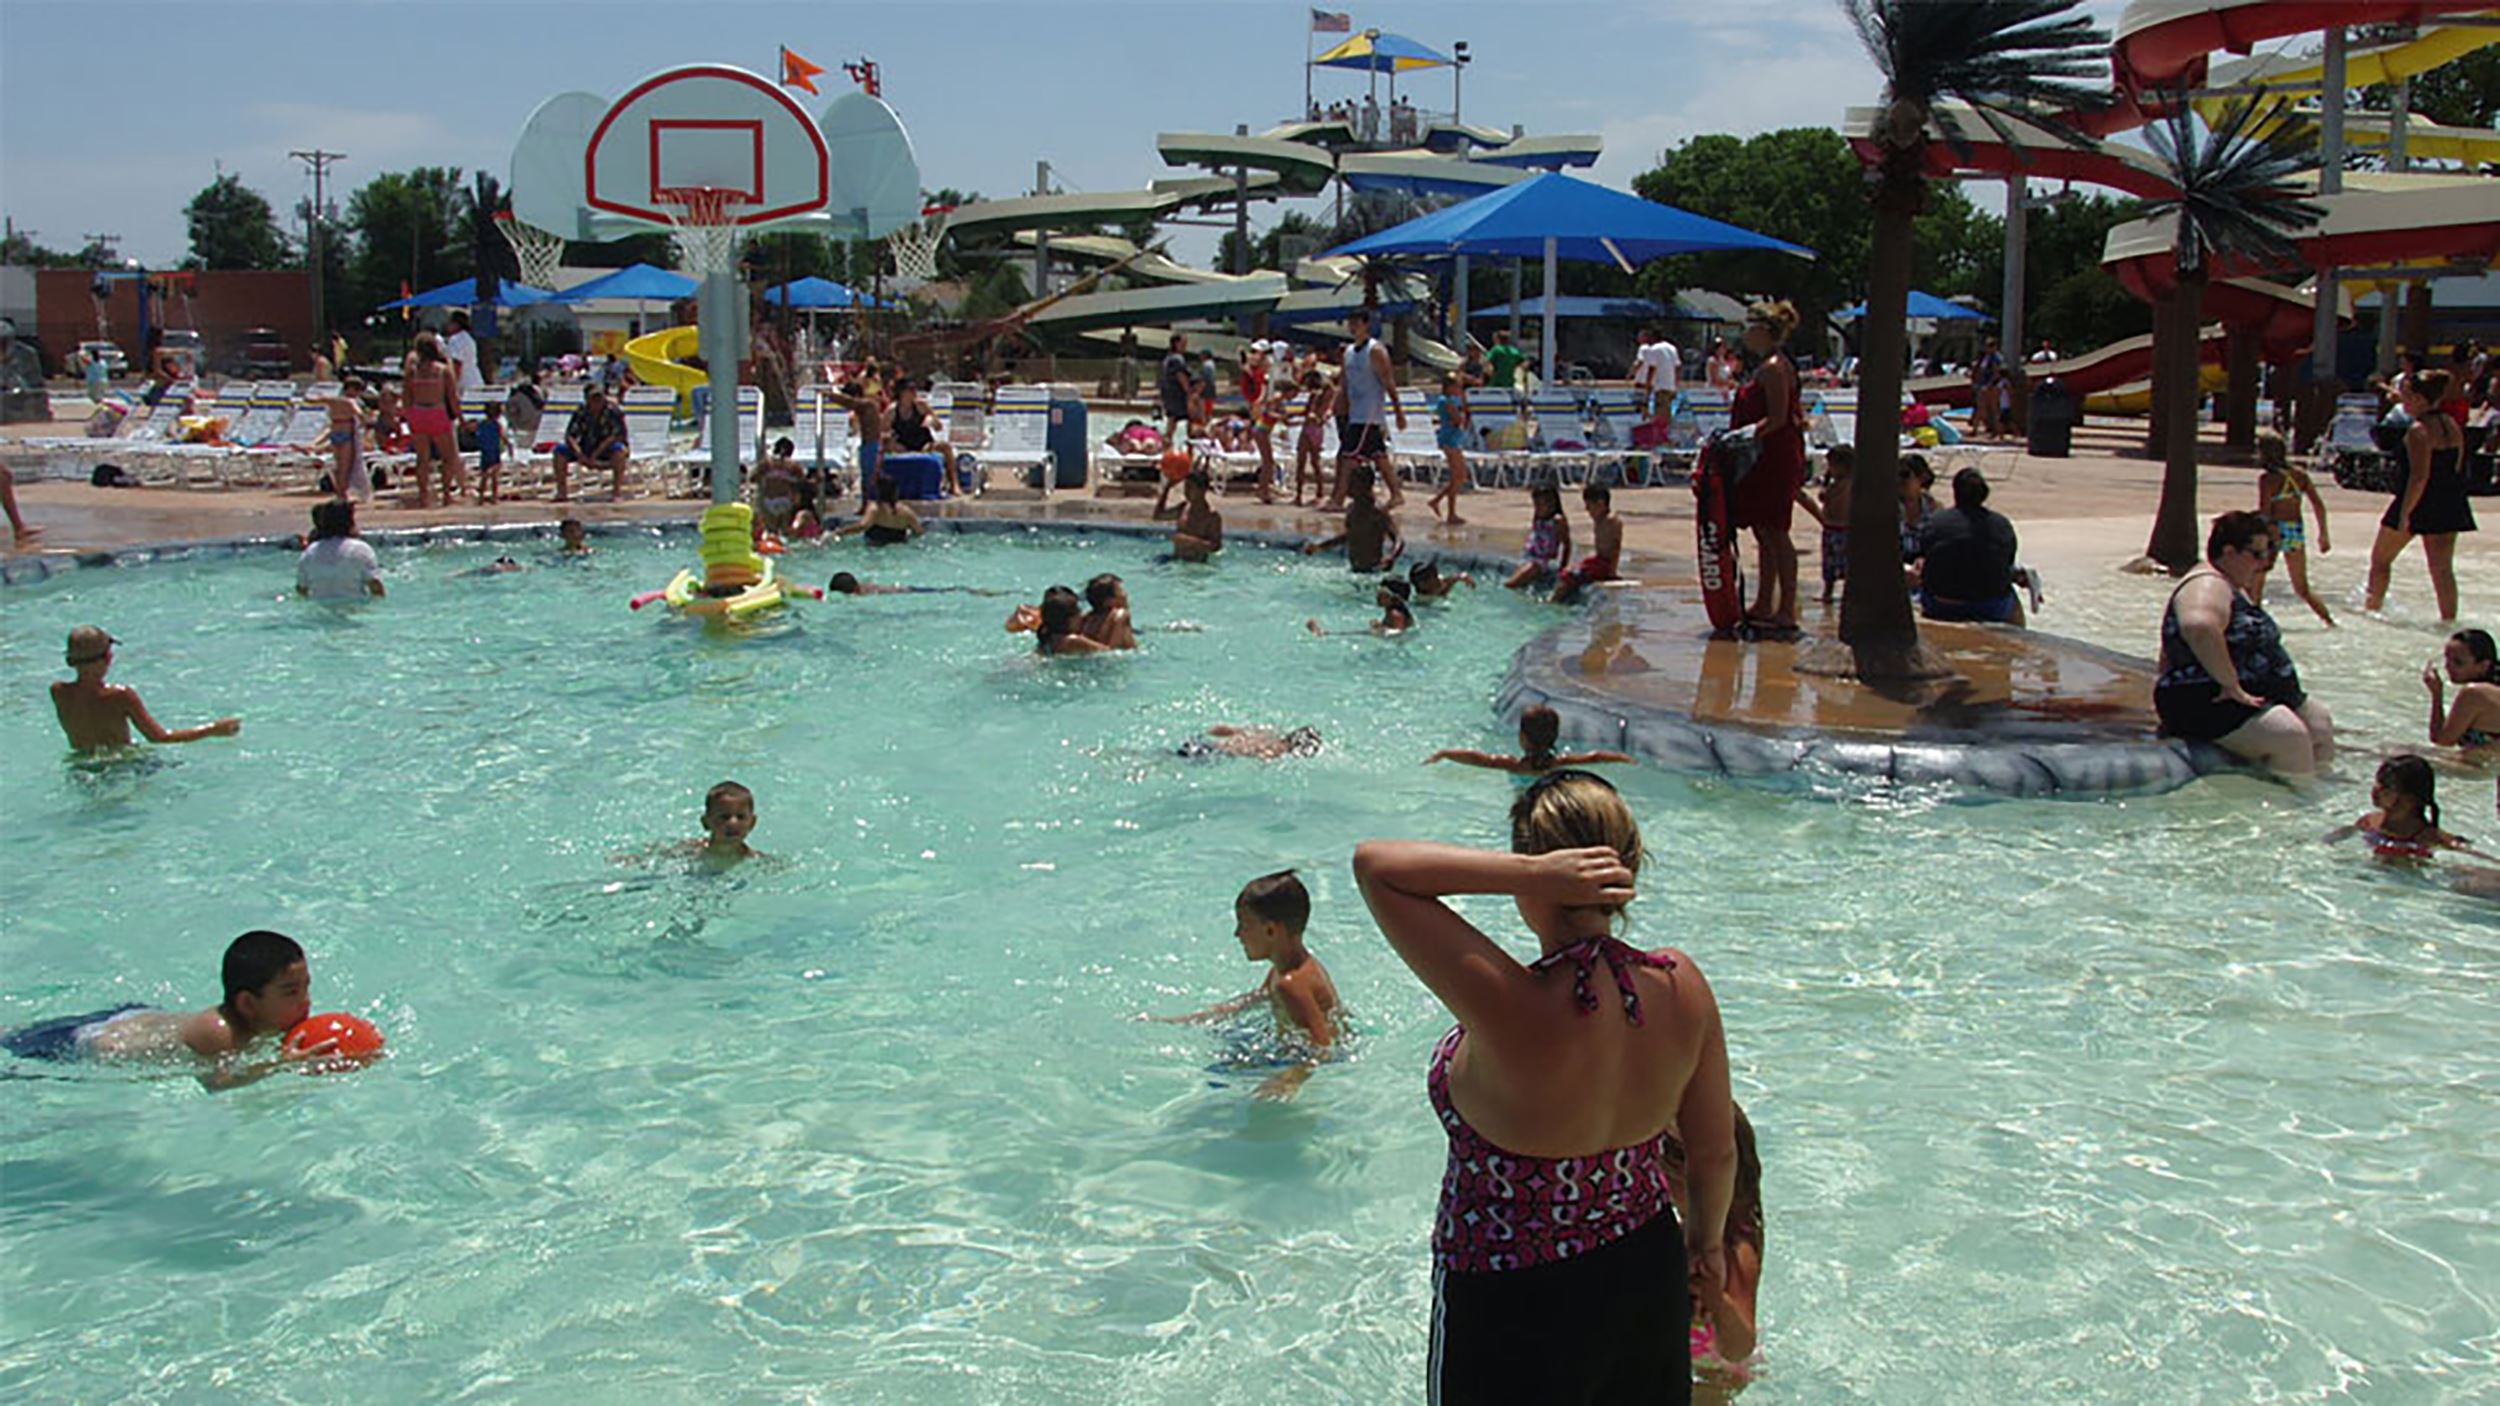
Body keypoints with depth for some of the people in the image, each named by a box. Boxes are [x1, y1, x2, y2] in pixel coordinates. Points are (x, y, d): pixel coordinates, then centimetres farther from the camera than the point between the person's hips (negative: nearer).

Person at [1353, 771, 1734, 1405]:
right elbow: (1716, 1152, -1)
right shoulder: (1682, 986, -15)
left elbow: (1374, 863, -28)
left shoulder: (1514, 1009, -33)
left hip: (1515, 1319, -5)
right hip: (1648, 1276, 5)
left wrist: (1528, 874, -32)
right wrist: (1707, 1242, 18)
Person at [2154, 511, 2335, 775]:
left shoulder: (2232, 586, 18)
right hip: (2207, 703, -12)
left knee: (2320, 726, 15)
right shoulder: (2208, 586, -17)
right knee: (2290, 736, -28)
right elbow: (2199, 626, -40)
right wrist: (2231, 685, -34)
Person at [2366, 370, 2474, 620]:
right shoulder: (2452, 425, 8)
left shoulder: (2419, 431, -17)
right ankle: (2450, 620, 1)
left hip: (2419, 503, -7)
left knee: (2380, 559, 12)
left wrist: (2404, 514, -23)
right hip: (2450, 504, 7)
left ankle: (2372, 608, 19)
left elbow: (2419, 476, -23)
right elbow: (2458, 468, 13)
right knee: (2442, 569, 6)